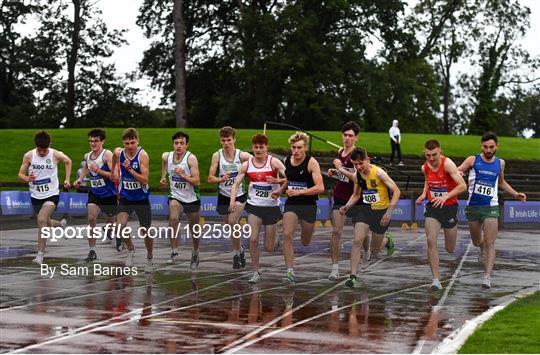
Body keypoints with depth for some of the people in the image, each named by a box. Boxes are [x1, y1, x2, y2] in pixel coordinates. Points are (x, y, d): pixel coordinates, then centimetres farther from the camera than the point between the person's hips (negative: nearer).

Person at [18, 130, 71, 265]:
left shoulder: (55, 155, -10)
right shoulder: (28, 156, -8)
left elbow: (68, 161, 12)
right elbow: (20, 174, -3)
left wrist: (67, 179, 5)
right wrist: (27, 178, -25)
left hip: (52, 194, -4)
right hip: (36, 196, 4)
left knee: (42, 220, -23)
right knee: (45, 223, 17)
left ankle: (40, 254, -19)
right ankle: (60, 224, 54)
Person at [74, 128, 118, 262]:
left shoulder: (107, 155, -18)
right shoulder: (87, 156, 2)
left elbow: (115, 176, -25)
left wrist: (98, 170, -29)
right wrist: (80, 179, 13)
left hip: (109, 195, -4)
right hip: (94, 193, 4)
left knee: (111, 223, 12)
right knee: (91, 218, -14)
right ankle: (92, 251, -10)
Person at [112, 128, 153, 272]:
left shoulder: (143, 155, -18)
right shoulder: (118, 152, -7)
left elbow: (145, 180, -24)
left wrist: (130, 169, -32)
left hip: (142, 199, -2)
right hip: (125, 198, 2)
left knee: (145, 231, 7)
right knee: (120, 225, -20)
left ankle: (150, 258, 33)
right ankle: (130, 250, 8)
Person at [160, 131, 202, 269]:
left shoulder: (191, 158, -18)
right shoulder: (166, 156, -6)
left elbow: (197, 181, -22)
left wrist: (183, 175, -34)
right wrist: (163, 177, 11)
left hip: (192, 199, -2)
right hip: (175, 196, 2)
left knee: (194, 229, 13)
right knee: (173, 218, -29)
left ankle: (195, 252, 40)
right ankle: (174, 252, -25)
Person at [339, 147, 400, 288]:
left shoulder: (378, 173, -19)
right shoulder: (357, 176, -1)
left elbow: (396, 191, -18)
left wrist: (389, 211, -26)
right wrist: (347, 206, -2)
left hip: (381, 212, -4)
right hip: (365, 210, 4)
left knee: (374, 251, 8)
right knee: (357, 241, -17)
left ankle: (387, 240, 44)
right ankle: (353, 276, -12)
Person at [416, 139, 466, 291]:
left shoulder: (447, 164, -18)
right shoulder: (425, 167, -1)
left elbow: (462, 186, -23)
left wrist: (446, 196, -32)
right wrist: (424, 194, 6)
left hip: (449, 206, -3)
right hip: (433, 207, 3)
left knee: (450, 249, 10)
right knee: (431, 241, -17)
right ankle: (436, 280, -13)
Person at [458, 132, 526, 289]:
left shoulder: (500, 163, 8)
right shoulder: (472, 160, -1)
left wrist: (515, 194, 17)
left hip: (491, 208, 0)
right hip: (473, 207, 0)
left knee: (490, 244, -12)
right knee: (477, 242, 16)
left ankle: (487, 277, -14)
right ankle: (482, 247, 52)